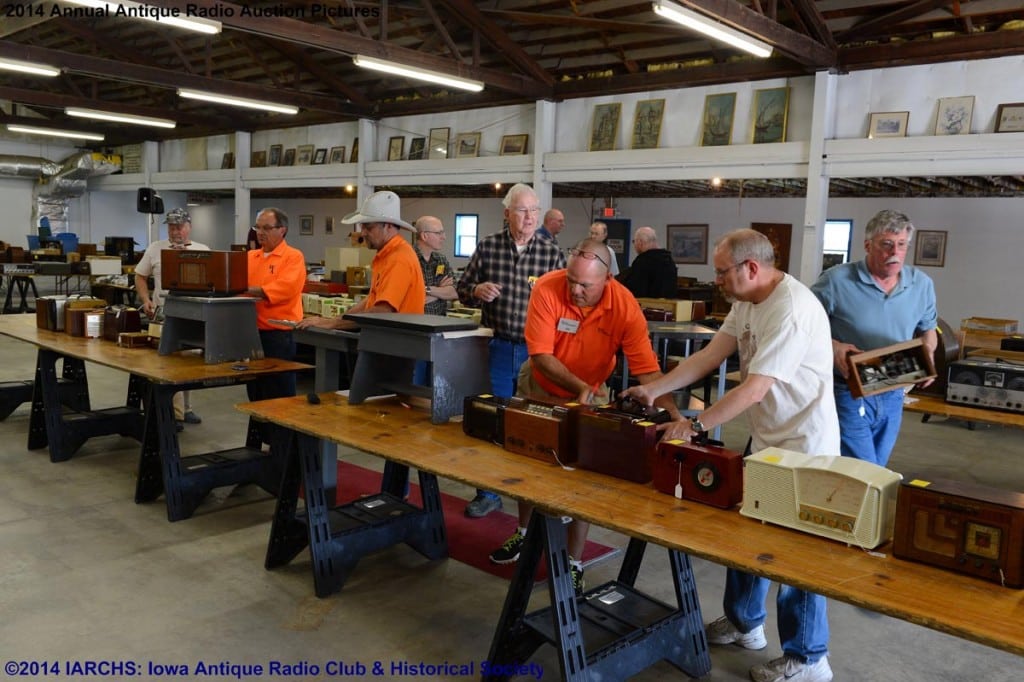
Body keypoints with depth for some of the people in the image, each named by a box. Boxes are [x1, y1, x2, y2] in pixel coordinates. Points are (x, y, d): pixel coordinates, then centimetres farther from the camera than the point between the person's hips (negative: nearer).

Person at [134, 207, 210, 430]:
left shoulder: (203, 251, 5)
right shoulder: (155, 248, 5)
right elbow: (140, 276, 11)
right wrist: (146, 300, -3)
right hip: (164, 315, -2)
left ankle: (184, 408, 23)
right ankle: (176, 413, 0)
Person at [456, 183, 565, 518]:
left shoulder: (552, 253, -3)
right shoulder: (487, 246, 1)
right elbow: (463, 287, 8)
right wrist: (477, 291, -13)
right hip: (499, 348, 1)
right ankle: (488, 493, 25)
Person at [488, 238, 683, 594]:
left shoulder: (625, 306, -27)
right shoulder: (547, 288, -27)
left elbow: (647, 371, -28)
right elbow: (541, 355, -25)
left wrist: (676, 418, -39)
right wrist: (579, 387, -35)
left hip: (591, 395, -1)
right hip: (540, 385, 1)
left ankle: (574, 563, 10)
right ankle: (523, 533, 41)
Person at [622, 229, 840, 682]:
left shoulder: (791, 310, -26)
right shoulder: (746, 301, 4)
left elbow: (753, 389, -29)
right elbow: (710, 355, 6)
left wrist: (695, 426, -29)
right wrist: (654, 389, 1)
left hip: (803, 446, -9)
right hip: (765, 438, 9)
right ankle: (743, 622, 37)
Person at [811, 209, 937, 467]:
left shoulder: (922, 284, 3)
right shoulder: (836, 280, -13)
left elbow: (928, 329, 17)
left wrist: (927, 351, -5)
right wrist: (832, 347, -23)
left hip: (892, 397, 6)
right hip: (848, 395, -5)